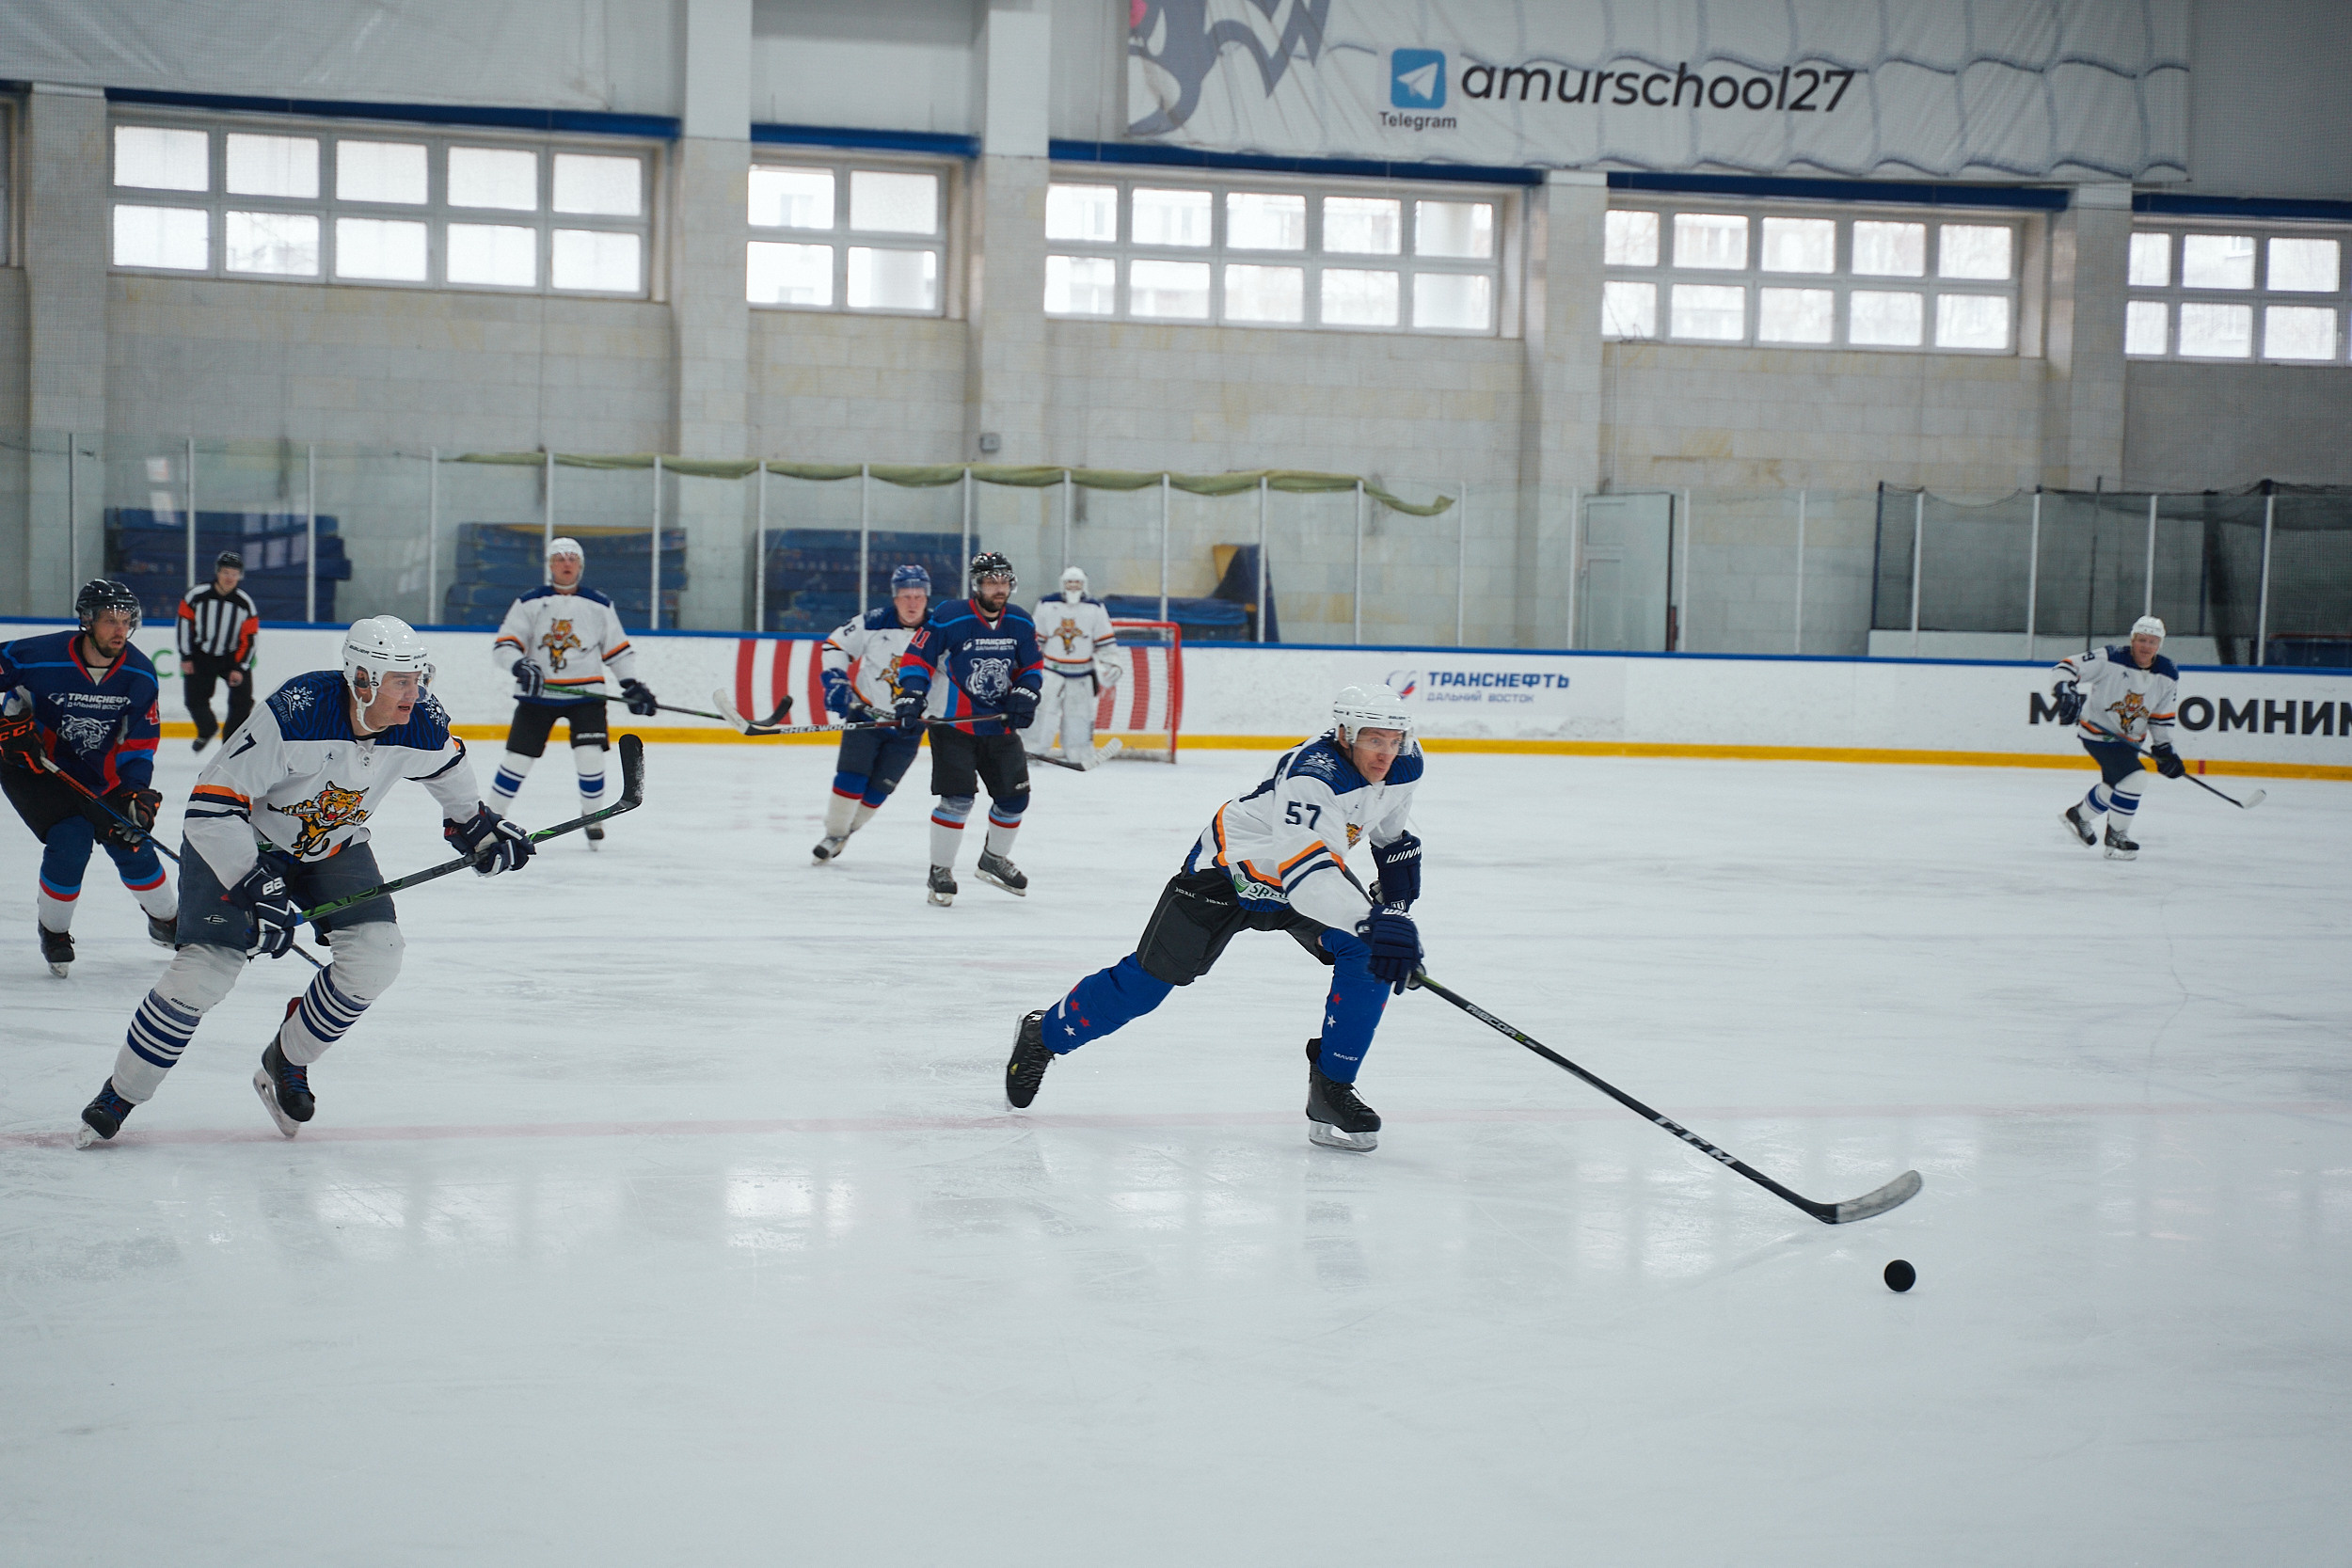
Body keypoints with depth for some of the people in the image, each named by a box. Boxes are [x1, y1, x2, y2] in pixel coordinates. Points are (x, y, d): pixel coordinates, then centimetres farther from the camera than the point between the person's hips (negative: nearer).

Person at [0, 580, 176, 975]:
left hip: (97, 775, 4)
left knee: (132, 843, 0)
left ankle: (167, 922, 27)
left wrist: (136, 793, -19)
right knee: (70, 838, -22)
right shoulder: (40, 658, -25)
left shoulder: (140, 674, -11)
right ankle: (53, 930, 2)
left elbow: (140, 744, -6)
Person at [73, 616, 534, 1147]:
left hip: (334, 844, 5)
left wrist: (479, 827, 2)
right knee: (203, 971, -16)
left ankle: (286, 1064, 9)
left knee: (375, 953, -15)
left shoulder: (422, 724, -19)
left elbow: (449, 774, 9)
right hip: (241, 843, -5)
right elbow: (211, 805, -33)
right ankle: (117, 1098, 3)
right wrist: (257, 888, -39)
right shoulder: (296, 714, -36)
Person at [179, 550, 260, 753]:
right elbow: (184, 623, -5)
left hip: (233, 658, 0)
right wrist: (186, 657, -5)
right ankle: (208, 730, 28)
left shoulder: (245, 603, -12)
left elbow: (249, 638, -8)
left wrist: (240, 668, -14)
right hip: (201, 655, 0)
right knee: (195, 699, -3)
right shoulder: (196, 595, -14)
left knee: (242, 701, -10)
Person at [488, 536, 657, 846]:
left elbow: (617, 650, 12)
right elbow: (504, 645, -3)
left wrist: (632, 685, 2)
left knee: (590, 755, -13)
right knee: (518, 756, -1)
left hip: (585, 694, 0)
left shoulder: (600, 606, 6)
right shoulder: (529, 603, 2)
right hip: (538, 694, 0)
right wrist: (520, 665, -23)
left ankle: (593, 817, 8)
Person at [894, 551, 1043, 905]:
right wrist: (910, 697, -22)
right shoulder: (949, 619, -15)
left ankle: (995, 859, 32)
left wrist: (1025, 695, -5)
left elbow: (1032, 666, 12)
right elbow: (917, 656, -11)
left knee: (1015, 796, 8)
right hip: (953, 724, -6)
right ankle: (940, 871, -1)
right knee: (958, 799, -15)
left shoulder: (1021, 623, 1)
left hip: (999, 724, 6)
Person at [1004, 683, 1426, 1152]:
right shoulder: (1310, 774, -39)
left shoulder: (1404, 765, -14)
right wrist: (1372, 920, -65)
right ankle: (1043, 1034, 25)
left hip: (1317, 861, 6)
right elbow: (1303, 866, -53)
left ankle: (1331, 1089, -7)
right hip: (1231, 868, -6)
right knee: (1150, 977, 0)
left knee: (1369, 956, -18)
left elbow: (1393, 831, 11)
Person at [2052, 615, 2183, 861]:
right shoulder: (2109, 660, -21)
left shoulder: (2167, 677, -3)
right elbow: (2065, 668, -19)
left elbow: (2161, 717, 6)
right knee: (2133, 777, -21)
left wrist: (2164, 749, -2)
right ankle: (2117, 836, -4)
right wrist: (2066, 692, -37)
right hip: (2097, 732, -8)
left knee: (2114, 784, 23)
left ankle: (2079, 815, 50)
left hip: (2129, 739, 8)